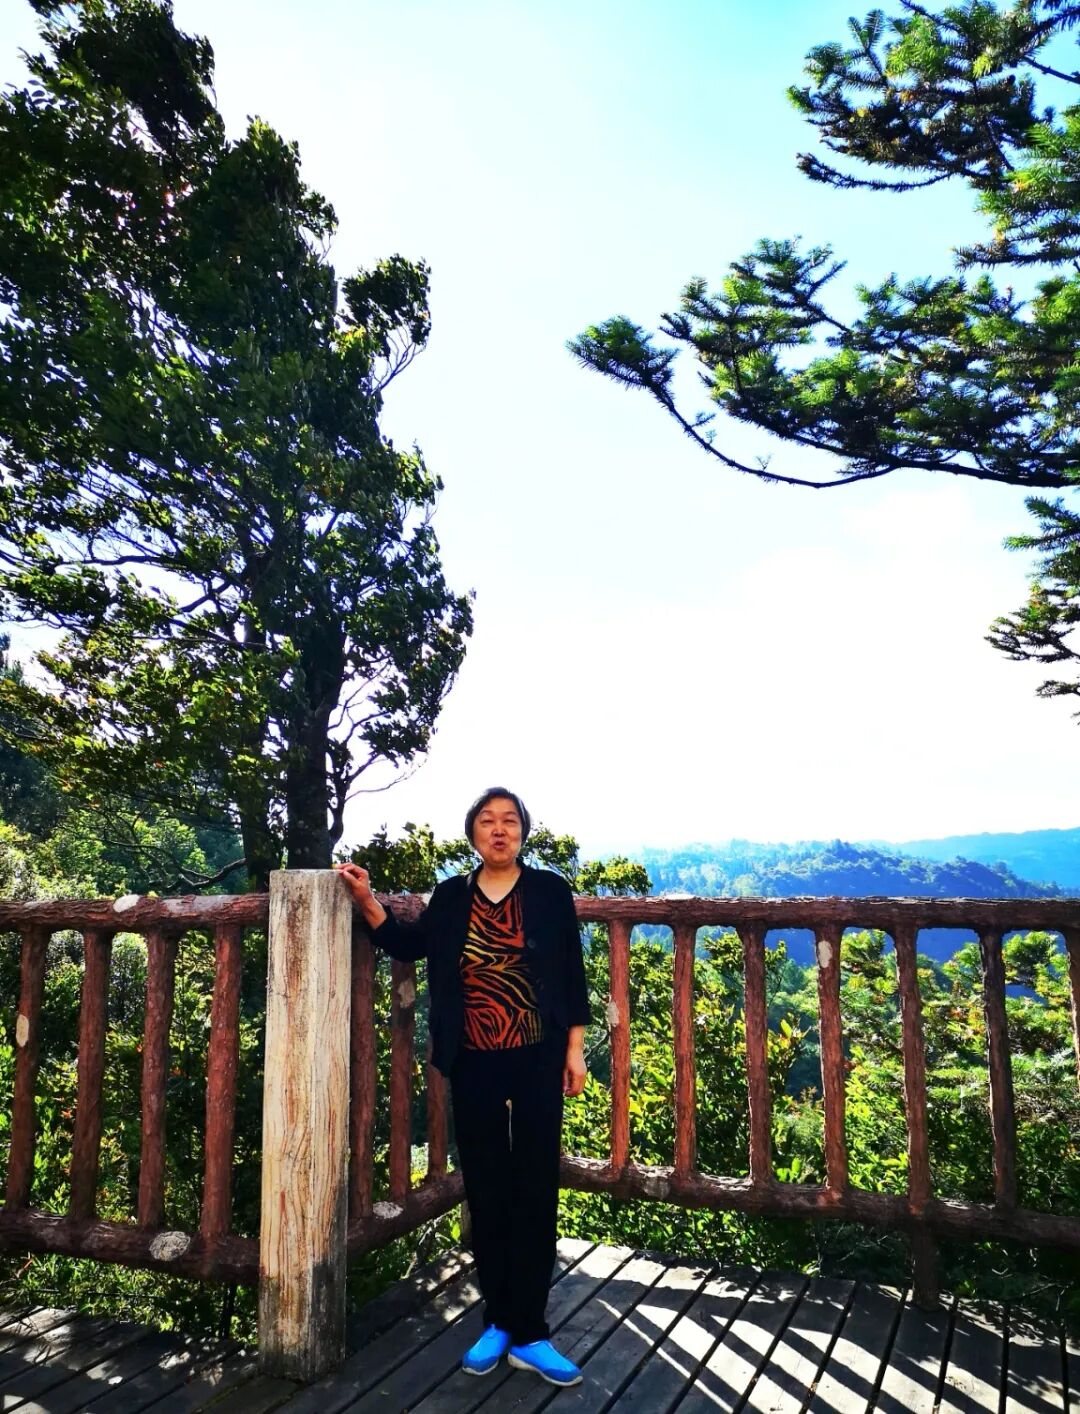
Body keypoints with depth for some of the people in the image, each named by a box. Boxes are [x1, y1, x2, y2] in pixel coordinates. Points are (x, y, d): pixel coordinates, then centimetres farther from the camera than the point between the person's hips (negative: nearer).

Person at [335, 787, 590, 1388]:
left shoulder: (550, 891, -2)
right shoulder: (452, 896, 5)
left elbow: (573, 977, 0)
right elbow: (408, 945, 7)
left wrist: (575, 1049, -2)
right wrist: (367, 900, -5)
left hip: (537, 1061, -2)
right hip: (474, 1066, 2)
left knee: (535, 1190, 3)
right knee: (485, 1191, 11)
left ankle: (527, 1332, 14)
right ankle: (499, 1321, 26)